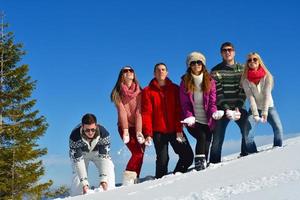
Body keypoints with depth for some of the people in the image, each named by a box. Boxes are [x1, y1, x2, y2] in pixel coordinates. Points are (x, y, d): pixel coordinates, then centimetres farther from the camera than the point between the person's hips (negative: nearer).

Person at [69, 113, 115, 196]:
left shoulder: (103, 133, -34)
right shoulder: (74, 136, -36)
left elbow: (104, 156, -34)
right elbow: (77, 160, -33)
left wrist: (103, 179, -44)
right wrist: (84, 183, -41)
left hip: (98, 152, 1)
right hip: (80, 154, -1)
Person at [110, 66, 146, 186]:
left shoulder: (139, 92, 6)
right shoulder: (118, 93, 3)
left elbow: (139, 112, -3)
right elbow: (121, 111, -7)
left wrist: (139, 131, -13)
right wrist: (125, 131, -16)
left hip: (138, 126, 3)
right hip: (125, 127, -3)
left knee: (140, 154, -5)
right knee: (137, 153, -17)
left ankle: (134, 180, 4)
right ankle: (127, 180, -11)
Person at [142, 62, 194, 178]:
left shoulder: (174, 89, 9)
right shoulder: (148, 91, 4)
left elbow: (179, 110, 2)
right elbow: (146, 113, -3)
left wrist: (179, 129, -9)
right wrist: (148, 133, -12)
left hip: (175, 130, 2)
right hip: (159, 132, -2)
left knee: (188, 156, -3)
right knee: (162, 160, -3)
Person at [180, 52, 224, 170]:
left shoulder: (210, 81, 6)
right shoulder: (185, 82, 3)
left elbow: (212, 101, 2)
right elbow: (185, 104, 0)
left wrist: (214, 112, -19)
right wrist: (189, 117, -17)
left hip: (207, 120, 2)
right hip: (193, 121, -2)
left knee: (206, 142, 0)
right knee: (202, 136, -25)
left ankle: (203, 164, 10)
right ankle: (199, 162, -29)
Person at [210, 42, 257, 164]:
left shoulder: (242, 69, 8)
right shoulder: (216, 71, 1)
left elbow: (243, 91, 0)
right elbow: (218, 93, -7)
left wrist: (238, 108, -13)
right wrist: (226, 109, -17)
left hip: (239, 107, 2)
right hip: (222, 108, -2)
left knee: (248, 132, -15)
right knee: (218, 138, -5)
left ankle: (248, 155, 0)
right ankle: (214, 162, 3)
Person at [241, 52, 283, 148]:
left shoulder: (267, 76, -8)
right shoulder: (245, 80, -6)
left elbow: (267, 95, -16)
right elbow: (250, 98, -14)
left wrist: (265, 112, -26)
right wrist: (255, 114, -25)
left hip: (269, 107, -1)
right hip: (254, 109, 1)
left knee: (278, 129, -21)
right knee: (248, 133, -16)